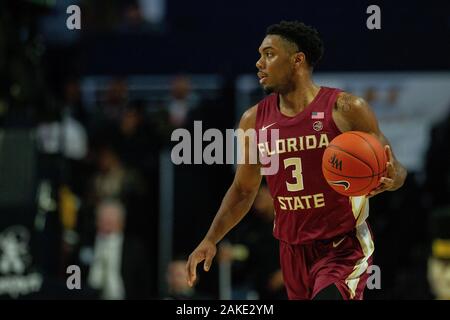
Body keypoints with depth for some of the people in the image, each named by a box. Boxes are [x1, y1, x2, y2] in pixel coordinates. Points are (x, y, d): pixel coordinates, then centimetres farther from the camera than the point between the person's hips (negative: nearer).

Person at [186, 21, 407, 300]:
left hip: (344, 248, -5)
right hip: (294, 251, 5)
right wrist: (211, 240, 7)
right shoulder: (254, 120, 4)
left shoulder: (346, 109, -9)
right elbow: (243, 190, 16)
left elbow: (395, 170, -3)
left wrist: (390, 179, -27)